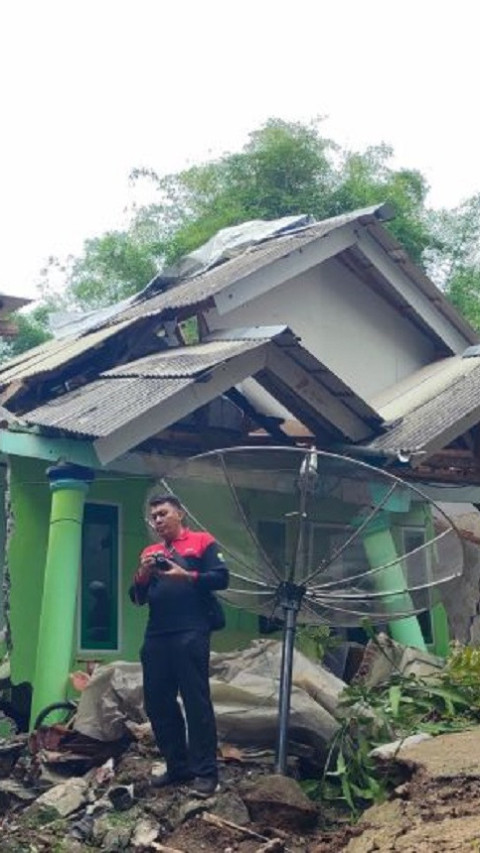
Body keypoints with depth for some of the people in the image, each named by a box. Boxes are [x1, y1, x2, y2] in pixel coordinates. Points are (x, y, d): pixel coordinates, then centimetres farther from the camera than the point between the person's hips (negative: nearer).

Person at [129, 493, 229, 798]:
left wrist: (186, 576, -16)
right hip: (156, 638, 6)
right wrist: (143, 574, -2)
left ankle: (206, 772, -5)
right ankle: (178, 766, 17)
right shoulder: (150, 552, 20)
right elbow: (137, 598, 18)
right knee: (157, 703, 7)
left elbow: (221, 578, -5)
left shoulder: (202, 542, 5)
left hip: (190, 635, -6)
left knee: (197, 703, -8)